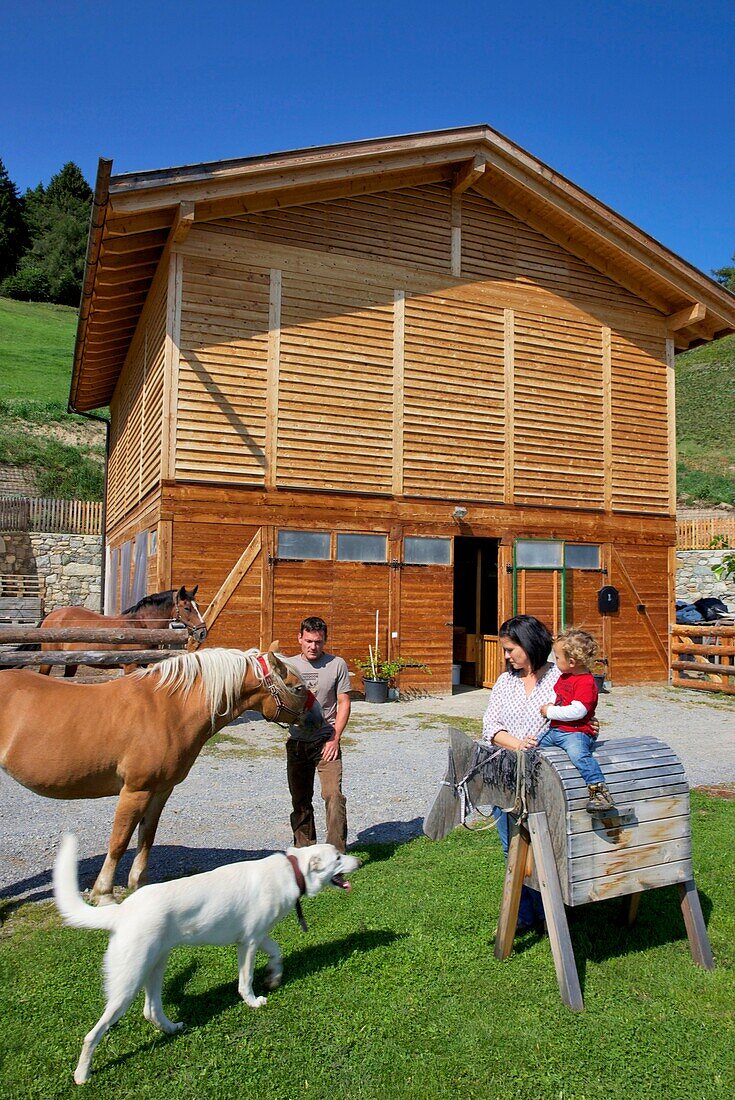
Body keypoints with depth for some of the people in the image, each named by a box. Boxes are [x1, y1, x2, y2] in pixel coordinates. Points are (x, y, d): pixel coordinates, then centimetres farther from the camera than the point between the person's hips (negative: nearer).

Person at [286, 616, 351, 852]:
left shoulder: (337, 664, -3)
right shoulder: (289, 665, 4)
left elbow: (343, 703, -2)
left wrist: (335, 739, -9)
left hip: (326, 741, -3)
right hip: (297, 742, 3)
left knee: (333, 795, -15)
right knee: (300, 799, 12)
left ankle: (336, 852, -8)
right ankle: (304, 849, 27)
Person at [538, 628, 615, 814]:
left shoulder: (586, 682, -16)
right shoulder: (564, 677, 14)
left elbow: (577, 711, -25)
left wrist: (550, 712, -16)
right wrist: (548, 705, 10)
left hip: (575, 732, -10)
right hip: (554, 729, 10)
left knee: (578, 753, -37)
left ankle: (599, 790, -38)